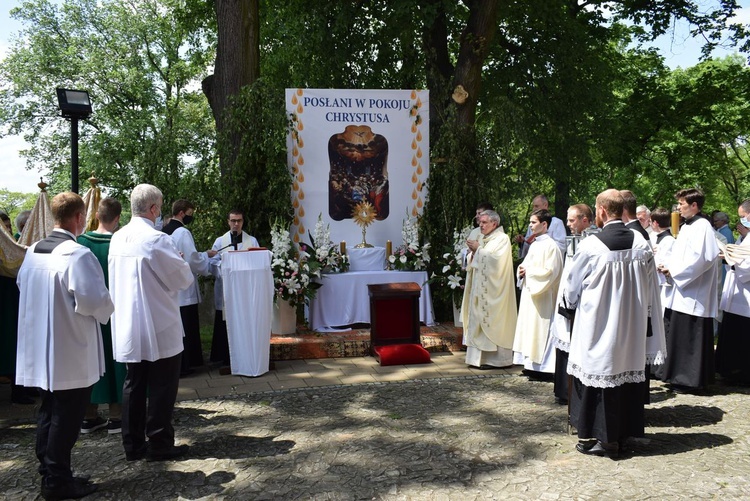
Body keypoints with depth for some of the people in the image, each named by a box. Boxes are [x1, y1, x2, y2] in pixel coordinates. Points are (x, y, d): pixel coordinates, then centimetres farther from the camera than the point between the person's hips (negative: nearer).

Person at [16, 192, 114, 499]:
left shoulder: (32, 251, 4)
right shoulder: (77, 254, -21)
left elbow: (23, 285, 16)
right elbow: (94, 299, -25)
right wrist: (104, 312, -4)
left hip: (40, 347, 8)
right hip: (71, 351, -8)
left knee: (49, 412, 19)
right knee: (66, 417, 3)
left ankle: (48, 472, 30)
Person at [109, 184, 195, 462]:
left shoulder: (117, 238, 4)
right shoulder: (157, 240, -18)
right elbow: (185, 278, -12)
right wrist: (181, 263, 10)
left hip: (128, 327, 7)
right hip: (159, 327, -7)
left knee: (134, 385, 14)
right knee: (162, 387, 5)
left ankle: (133, 445, 22)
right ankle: (159, 444, 12)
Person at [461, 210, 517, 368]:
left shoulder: (502, 239, -6)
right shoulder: (482, 240, 18)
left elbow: (496, 260, -20)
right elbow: (473, 264, 18)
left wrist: (478, 249, -14)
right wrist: (473, 252, -1)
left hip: (492, 291, -8)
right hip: (479, 288, 8)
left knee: (491, 321, -7)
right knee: (478, 320, 6)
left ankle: (493, 358, -2)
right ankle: (480, 356, 11)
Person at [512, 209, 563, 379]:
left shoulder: (551, 246, -14)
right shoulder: (534, 244, 13)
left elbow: (550, 271, -21)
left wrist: (528, 271, -14)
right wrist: (522, 270, 1)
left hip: (542, 296, -9)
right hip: (530, 293, 9)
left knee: (540, 329, -5)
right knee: (530, 329, 12)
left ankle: (542, 367, 1)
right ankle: (532, 364, 19)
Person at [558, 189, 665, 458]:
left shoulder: (590, 246, -16)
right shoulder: (642, 244, -3)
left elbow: (571, 288, -4)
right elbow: (650, 289, 6)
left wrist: (571, 305, 15)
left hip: (596, 323, -4)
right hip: (631, 325, 4)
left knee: (596, 374, 6)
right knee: (627, 374, 13)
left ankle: (590, 437, 14)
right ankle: (620, 434, 24)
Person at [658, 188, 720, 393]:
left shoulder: (702, 227, -14)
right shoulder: (687, 227, 14)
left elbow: (701, 258, -23)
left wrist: (674, 271, -17)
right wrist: (668, 266, 1)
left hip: (694, 295, -9)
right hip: (682, 293, 9)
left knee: (690, 339, -2)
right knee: (679, 336, 13)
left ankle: (690, 380, 7)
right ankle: (681, 377, 23)